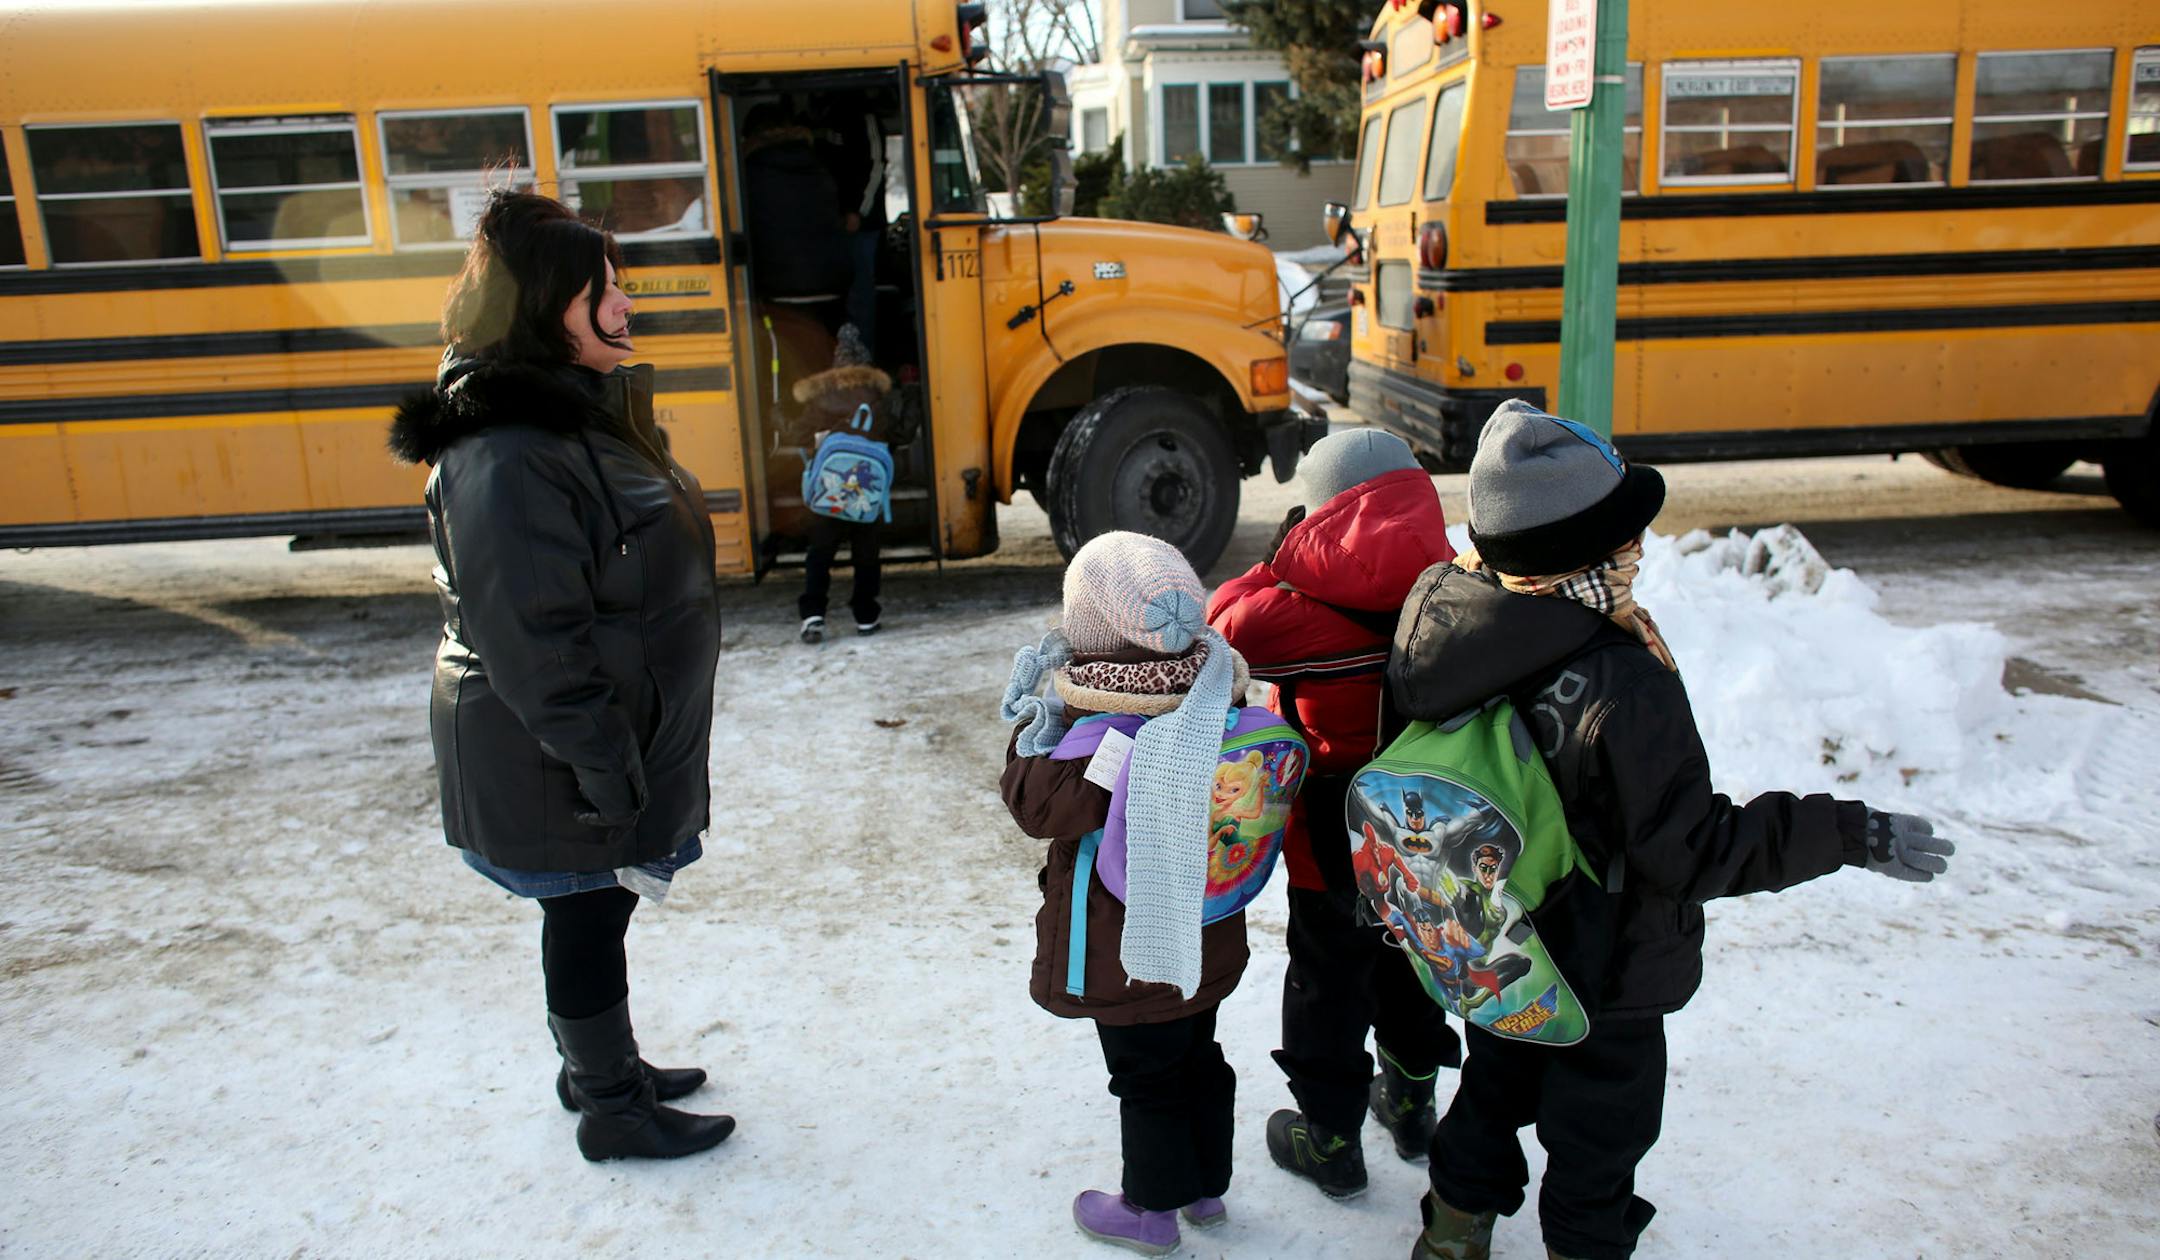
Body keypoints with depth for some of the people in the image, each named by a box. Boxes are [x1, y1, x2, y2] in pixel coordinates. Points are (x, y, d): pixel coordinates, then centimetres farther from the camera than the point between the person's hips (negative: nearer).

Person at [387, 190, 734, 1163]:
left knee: (598, 914, 23)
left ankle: (602, 1065, 43)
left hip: (630, 736, 9)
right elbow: (535, 643, -28)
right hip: (561, 772, -9)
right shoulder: (504, 457, -26)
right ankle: (609, 1109, 29)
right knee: (586, 919, 9)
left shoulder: (583, 409, 6)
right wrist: (610, 779, -23)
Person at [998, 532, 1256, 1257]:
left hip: (1132, 955, -7)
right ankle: (1207, 1185, 42)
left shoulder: (1103, 727, -30)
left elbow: (1040, 807, -22)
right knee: (1199, 1059, 24)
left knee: (1145, 1077, 12)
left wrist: (1041, 723, -16)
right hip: (1204, 943, 7)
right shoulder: (1212, 696, -7)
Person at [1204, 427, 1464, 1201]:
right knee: (1411, 965, 26)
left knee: (1328, 983, 14)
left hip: (1337, 846, -5)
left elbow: (1229, 627, -13)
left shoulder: (1308, 608, -26)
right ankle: (1410, 1101, 45)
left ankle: (1331, 1139, 28)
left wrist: (1277, 560, -5)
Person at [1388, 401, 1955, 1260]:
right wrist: (1852, 835, -18)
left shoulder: (1445, 626, -15)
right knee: (1599, 1128, 18)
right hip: (1603, 975, -7)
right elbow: (1693, 852, -26)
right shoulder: (1623, 689, -35)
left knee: (1495, 1087, 29)